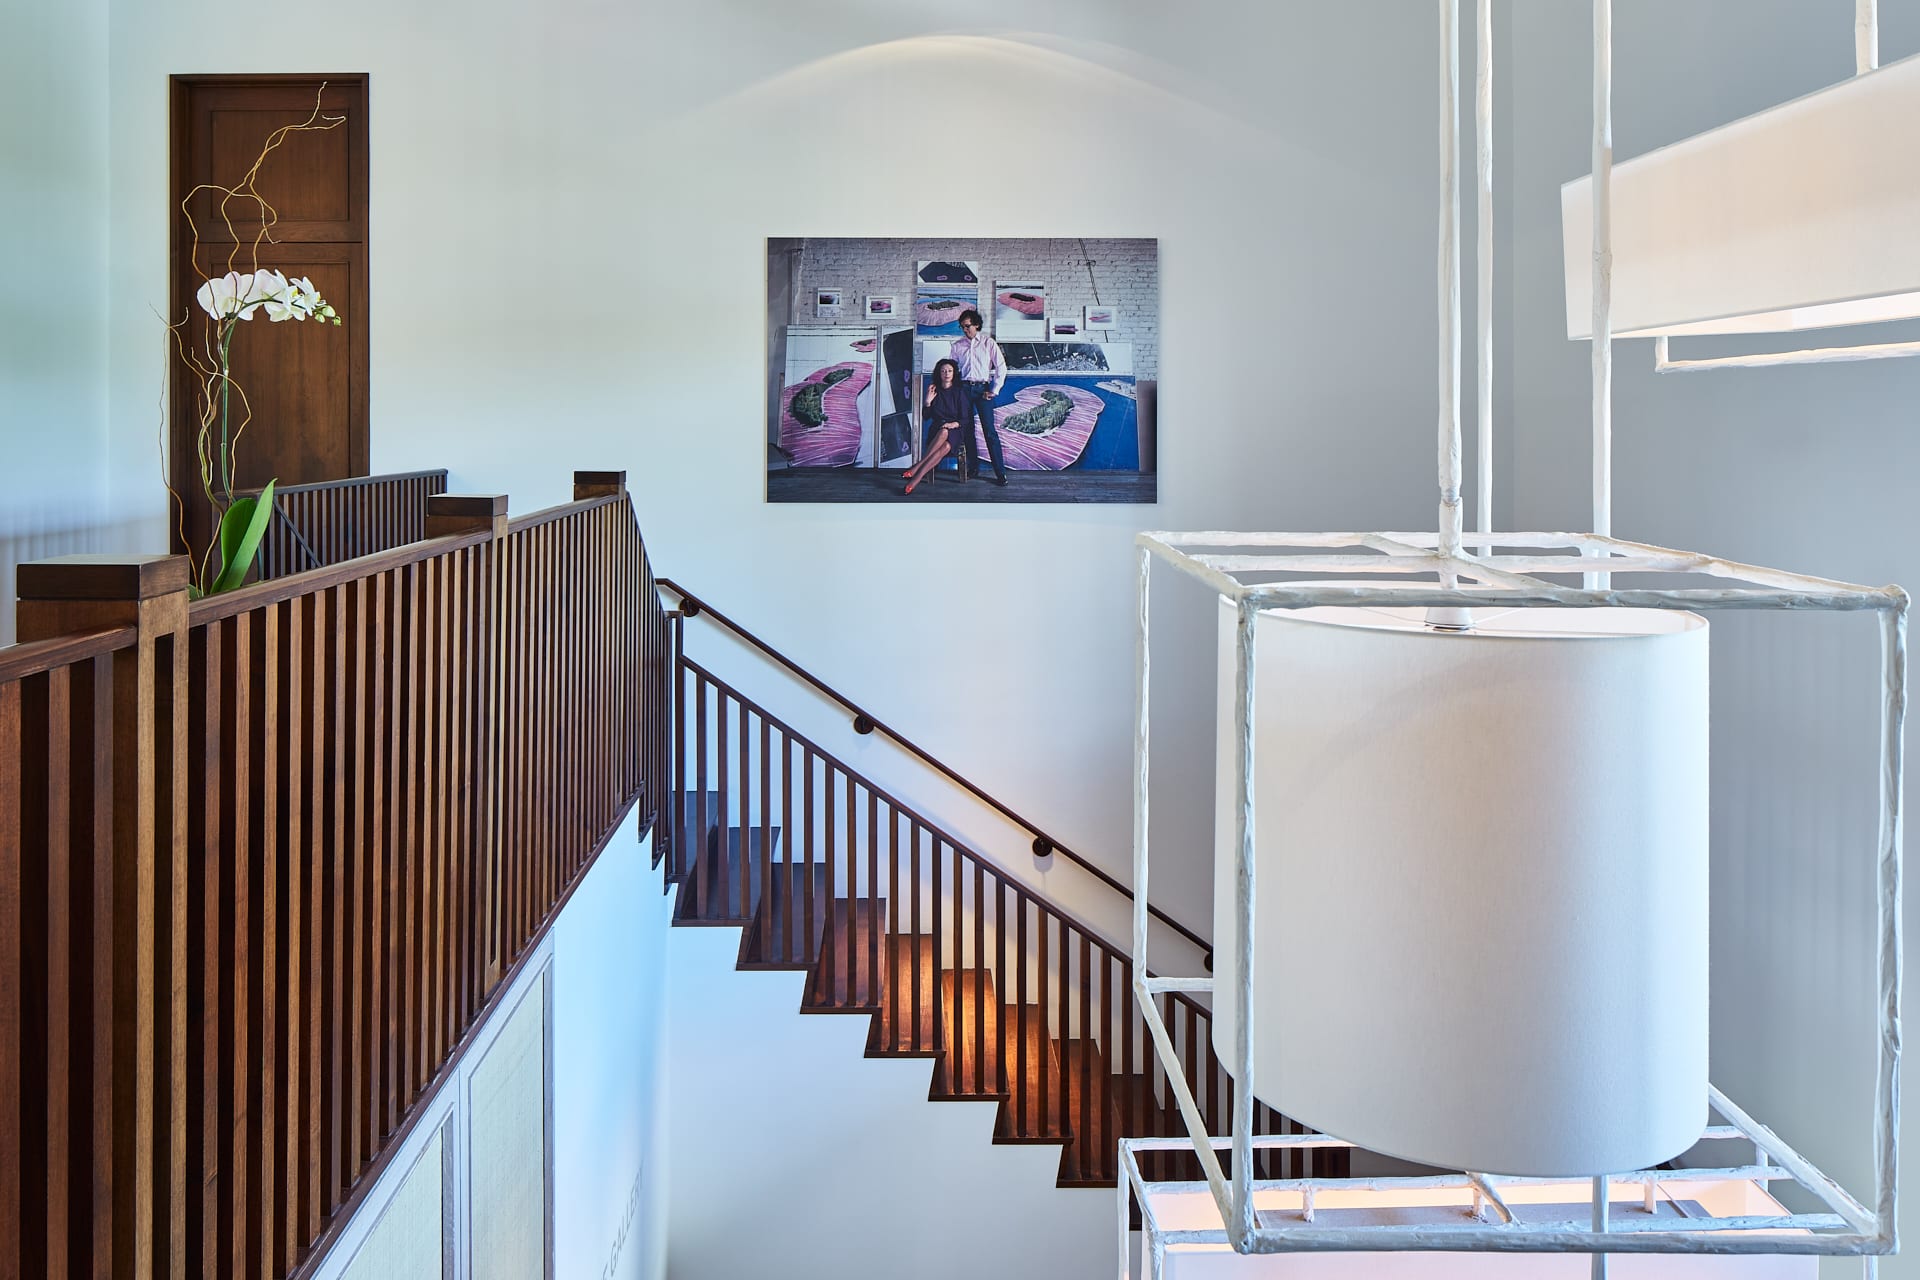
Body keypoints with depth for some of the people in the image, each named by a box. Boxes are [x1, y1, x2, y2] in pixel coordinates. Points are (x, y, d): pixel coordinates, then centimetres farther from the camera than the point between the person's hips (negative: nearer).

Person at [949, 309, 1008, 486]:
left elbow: (1001, 367, 3)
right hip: (964, 388, 3)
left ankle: (1000, 472, -11)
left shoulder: (988, 343, 3)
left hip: (982, 388, -3)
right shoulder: (957, 345, 10)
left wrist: (994, 391, -3)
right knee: (966, 430, 3)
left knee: (989, 431, -10)